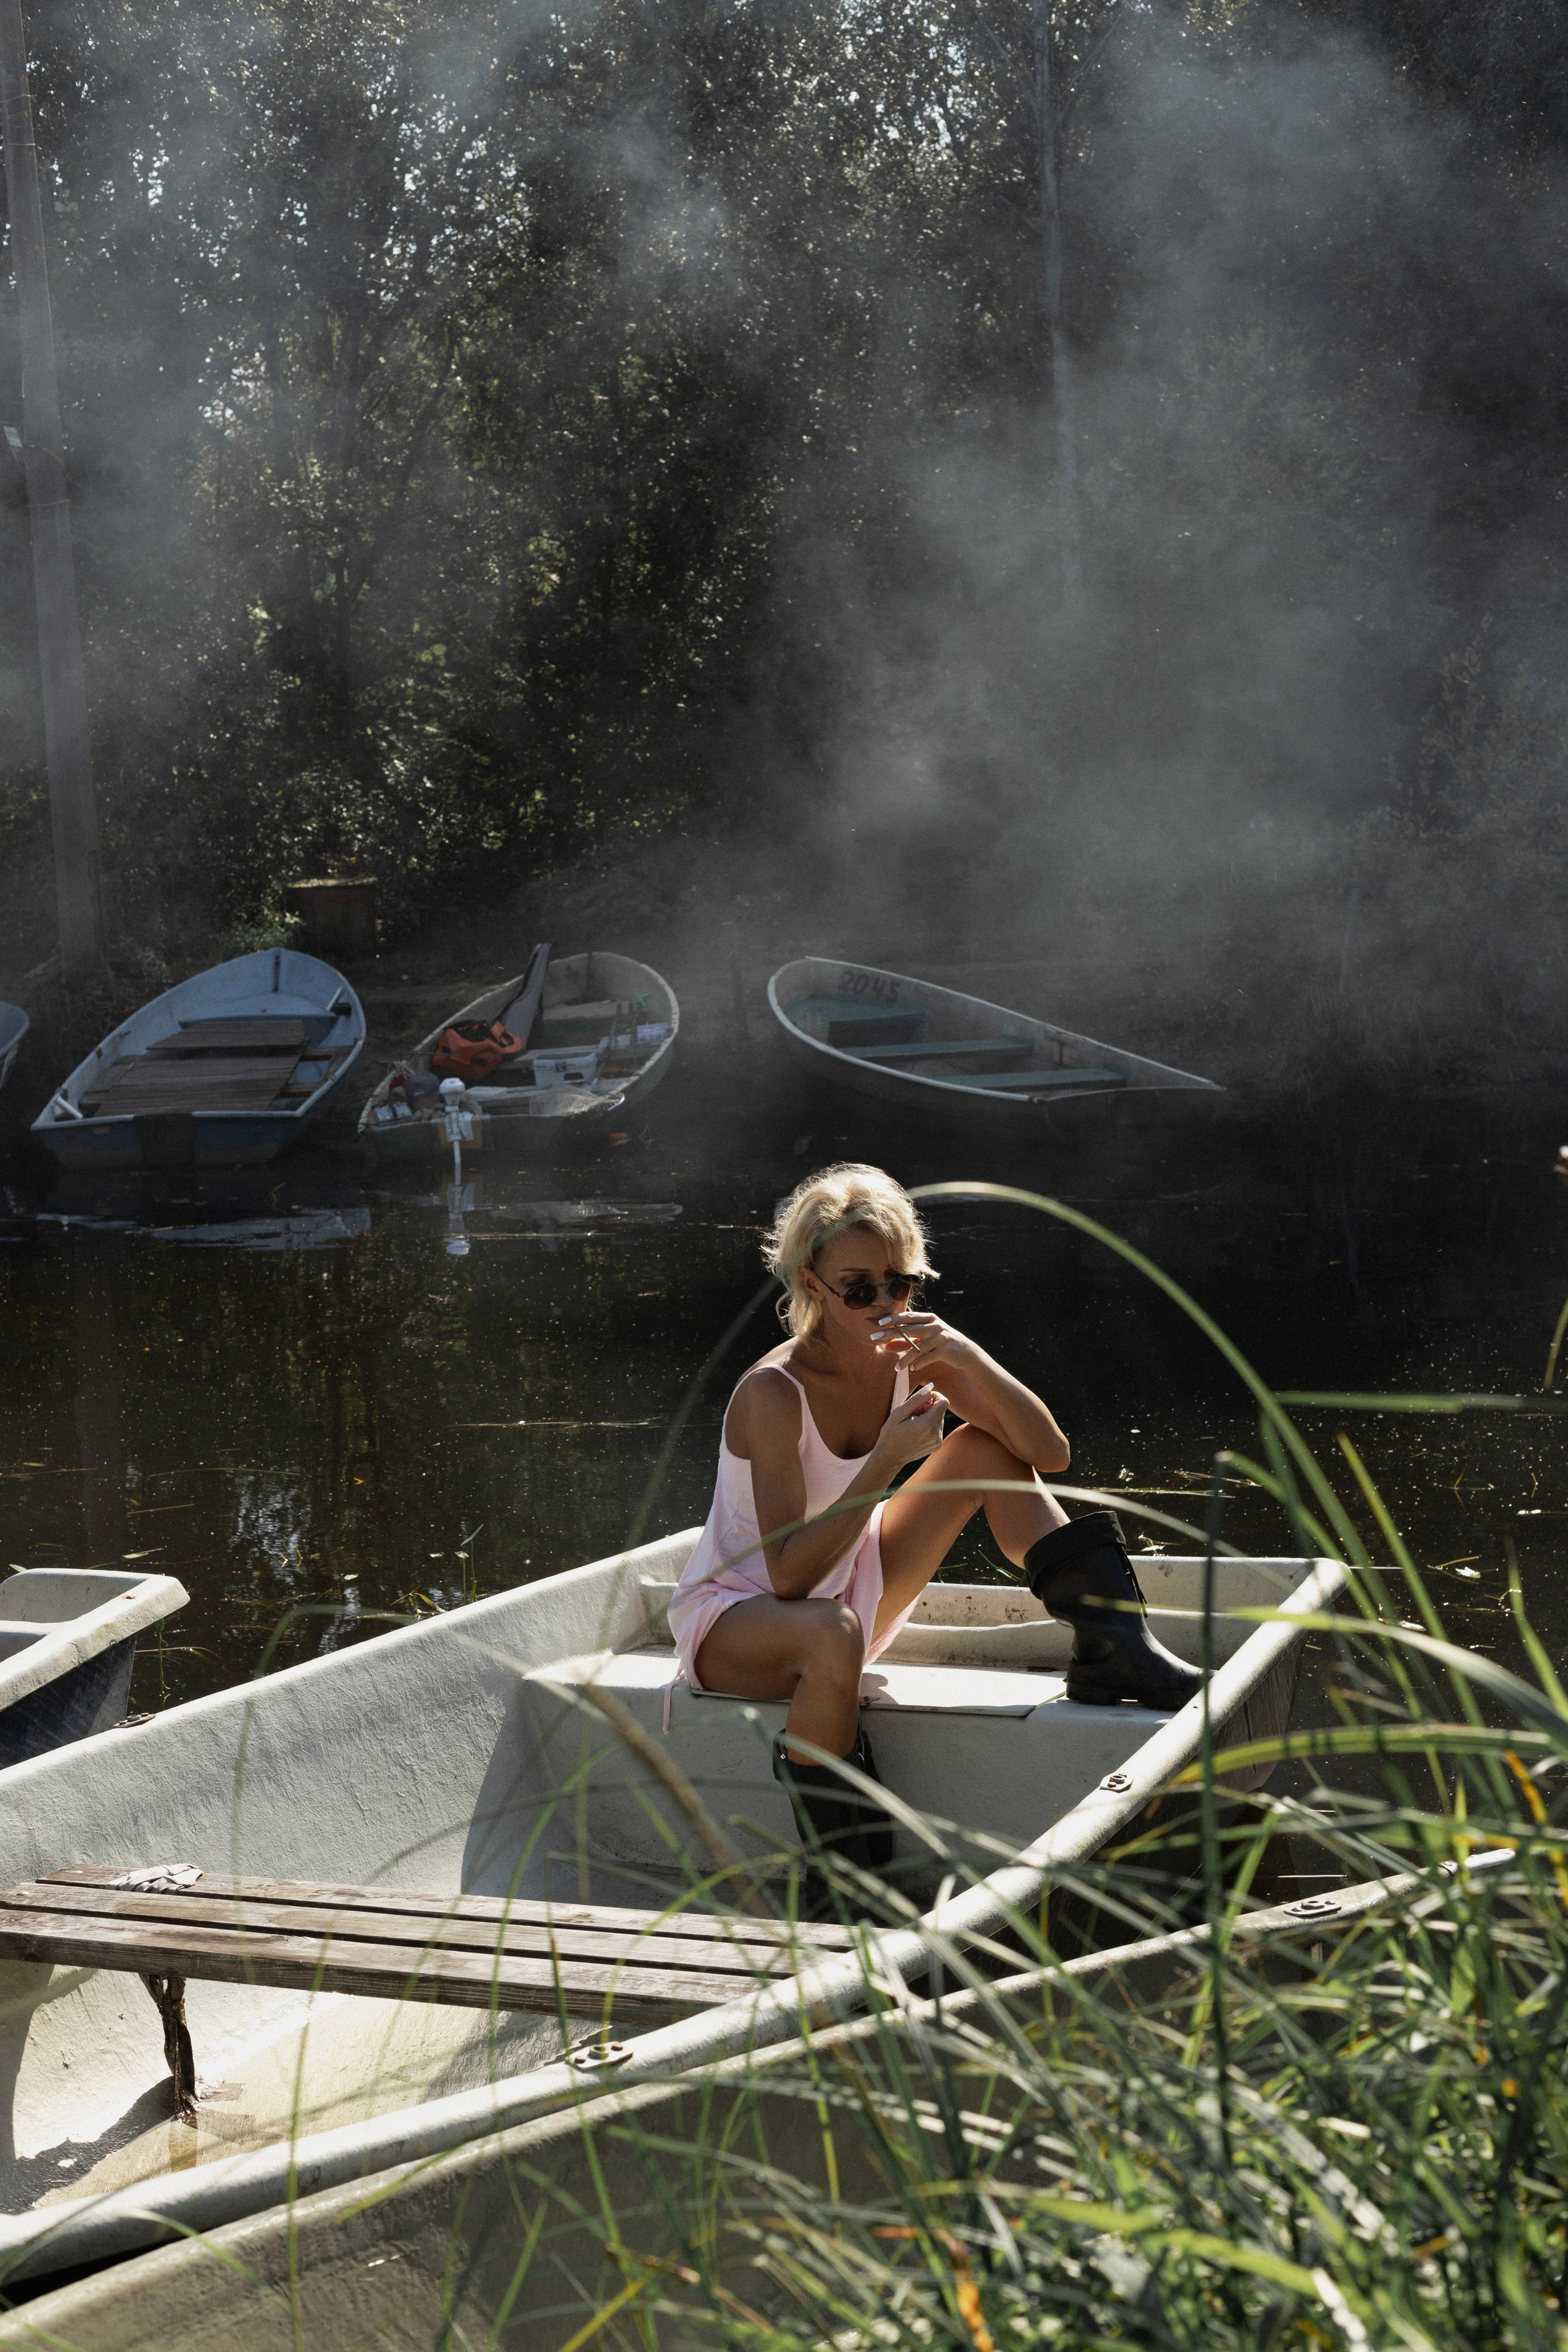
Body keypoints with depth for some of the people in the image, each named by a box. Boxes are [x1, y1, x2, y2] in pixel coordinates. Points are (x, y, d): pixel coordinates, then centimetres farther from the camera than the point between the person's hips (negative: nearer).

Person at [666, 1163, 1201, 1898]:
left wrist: (970, 1359, -30)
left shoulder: (914, 1355, -9)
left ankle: (1110, 1648, -4)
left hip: (847, 1597, 7)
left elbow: (1049, 1455, -14)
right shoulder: (773, 1394, -27)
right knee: (831, 1636, -43)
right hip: (732, 1618, -6)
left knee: (984, 1447, -5)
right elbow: (790, 1575, -31)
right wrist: (887, 1461, -38)